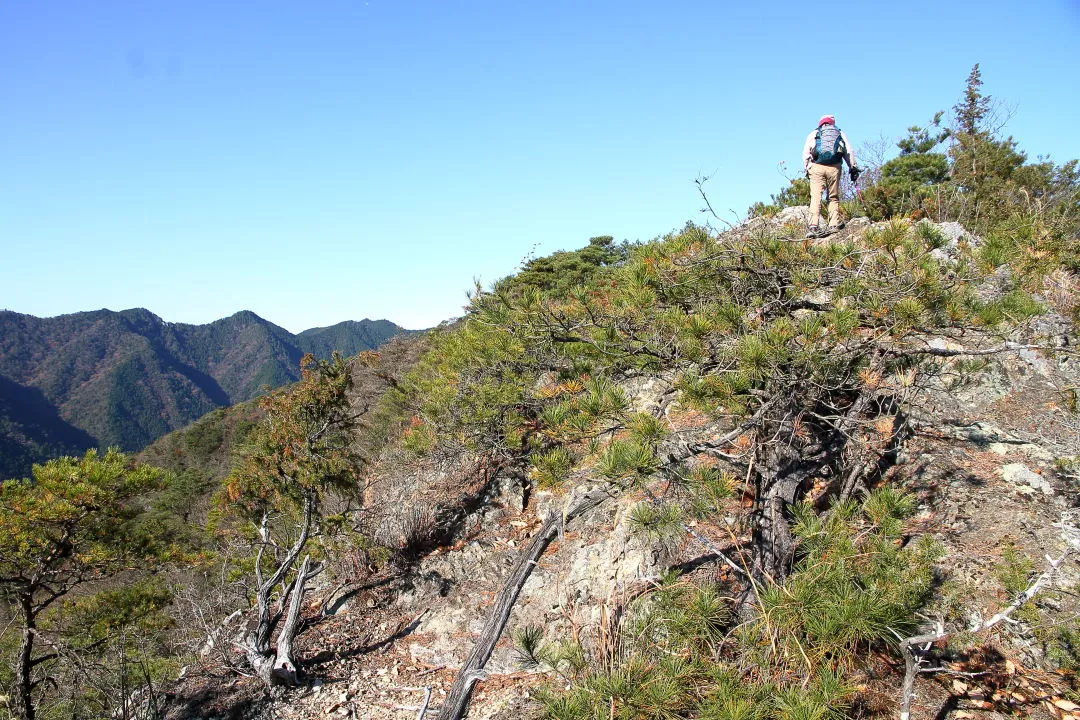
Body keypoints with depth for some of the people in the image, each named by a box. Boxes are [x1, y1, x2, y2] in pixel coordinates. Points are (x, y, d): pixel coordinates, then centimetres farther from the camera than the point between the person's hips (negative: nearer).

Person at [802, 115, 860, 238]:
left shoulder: (813, 134, 21)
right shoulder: (840, 133, 23)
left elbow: (806, 153, 11)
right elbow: (849, 152, 16)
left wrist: (807, 168, 14)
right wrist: (852, 168, 18)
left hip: (816, 167, -1)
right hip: (834, 167, 1)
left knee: (815, 196, -7)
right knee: (833, 197, 10)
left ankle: (813, 226, -19)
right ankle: (834, 224, 2)